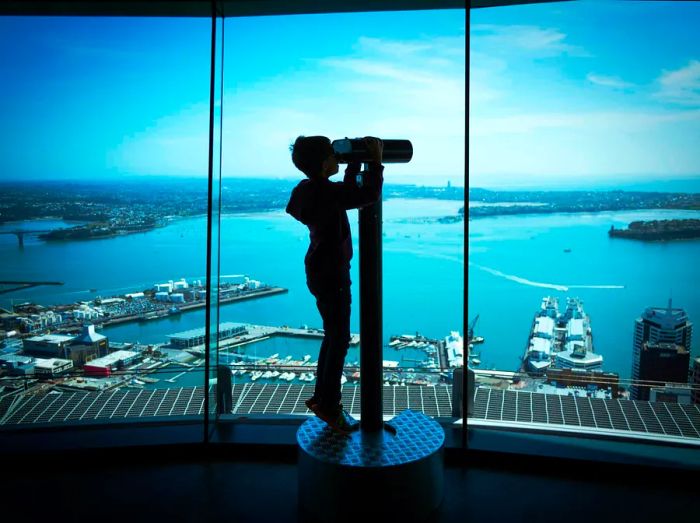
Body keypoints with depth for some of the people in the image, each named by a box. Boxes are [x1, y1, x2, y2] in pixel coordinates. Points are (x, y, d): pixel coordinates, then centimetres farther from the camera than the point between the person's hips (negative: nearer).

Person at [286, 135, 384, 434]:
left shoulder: (315, 189, 7)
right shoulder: (323, 192, -23)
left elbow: (348, 193, 21)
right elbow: (369, 195, -26)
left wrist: (355, 161, 14)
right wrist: (376, 161, -15)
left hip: (325, 270, 10)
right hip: (330, 274, -10)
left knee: (333, 336, 18)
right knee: (339, 339, 0)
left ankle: (321, 398, 29)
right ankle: (329, 406, 11)